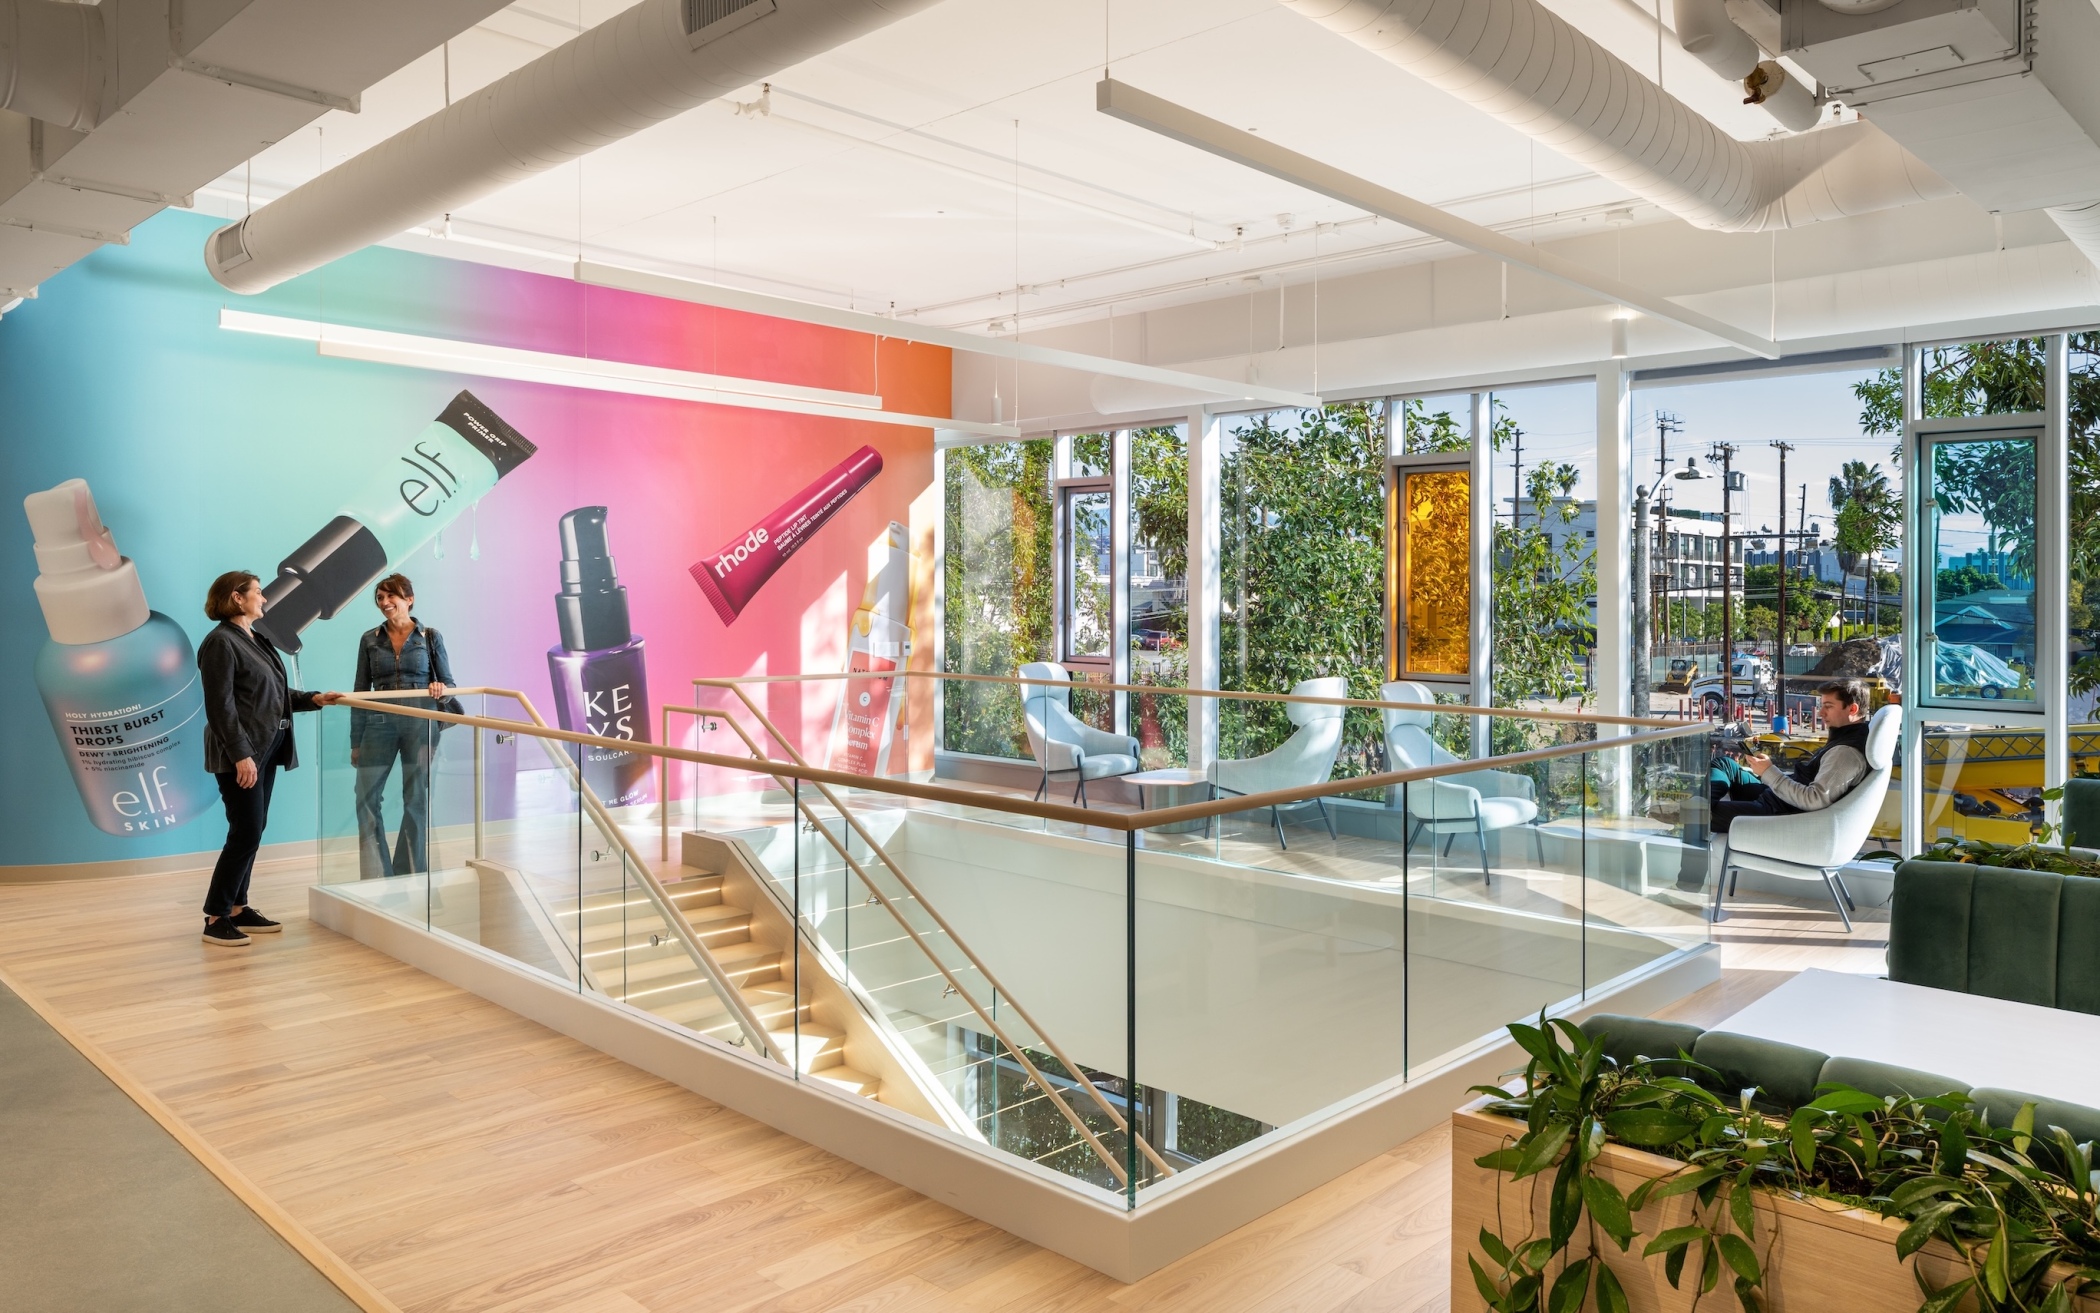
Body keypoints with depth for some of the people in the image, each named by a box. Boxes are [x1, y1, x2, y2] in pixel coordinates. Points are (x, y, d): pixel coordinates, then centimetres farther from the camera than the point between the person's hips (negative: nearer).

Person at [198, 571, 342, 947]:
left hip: (266, 748, 9)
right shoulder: (221, 642, -13)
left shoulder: (256, 640, 14)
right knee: (246, 833, -7)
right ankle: (215, 918, 3)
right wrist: (241, 754, -22)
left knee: (251, 832, 12)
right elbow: (221, 707, -18)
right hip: (240, 754, -9)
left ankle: (237, 908, 21)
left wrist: (314, 699, 8)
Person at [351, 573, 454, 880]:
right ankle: (375, 877, 4)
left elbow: (448, 683, 7)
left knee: (416, 799, 4)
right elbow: (360, 692, 8)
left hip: (420, 724, -1)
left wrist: (440, 688, -19)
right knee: (367, 797, -4)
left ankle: (409, 874, 15)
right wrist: (355, 742, 6)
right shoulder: (370, 639, 7)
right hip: (379, 724, 2)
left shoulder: (430, 637, 2)